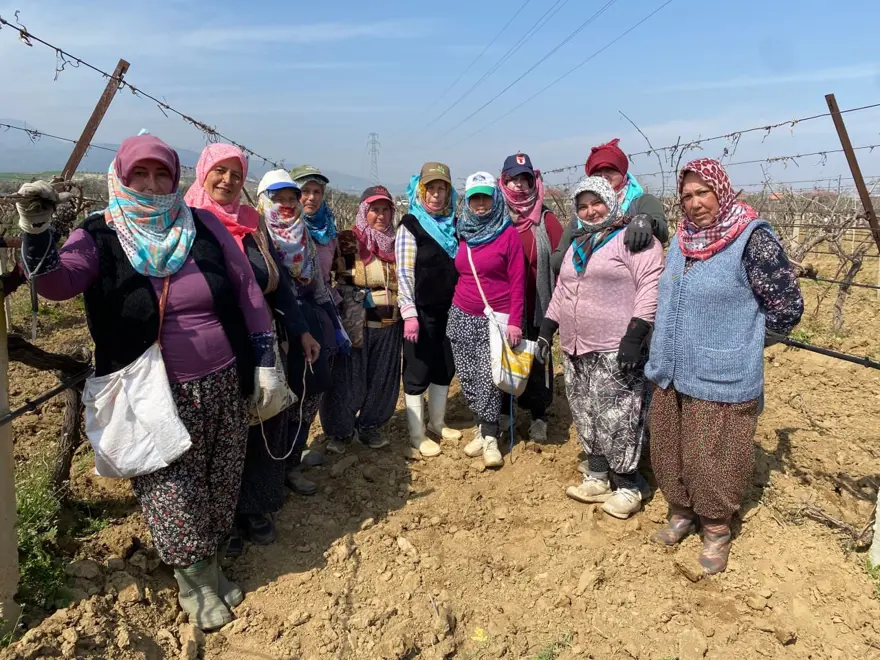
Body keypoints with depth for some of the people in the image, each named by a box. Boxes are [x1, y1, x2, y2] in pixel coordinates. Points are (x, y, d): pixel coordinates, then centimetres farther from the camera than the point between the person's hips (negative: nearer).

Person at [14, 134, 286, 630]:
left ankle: (212, 565, 39)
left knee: (221, 485, 15)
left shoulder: (205, 226, 0)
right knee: (172, 495, 4)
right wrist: (37, 232, -38)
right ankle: (195, 581, 29)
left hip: (224, 385, 3)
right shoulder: (98, 238, -3)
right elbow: (57, 283, -21)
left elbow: (248, 293, 2)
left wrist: (266, 362, 0)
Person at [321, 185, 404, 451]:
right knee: (349, 378, 2)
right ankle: (339, 431, 20)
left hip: (390, 325, 5)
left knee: (383, 378, 11)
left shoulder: (395, 243, 11)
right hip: (356, 325, -5)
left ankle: (369, 425, 30)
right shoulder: (348, 241, -5)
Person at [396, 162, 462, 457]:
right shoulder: (411, 225, -7)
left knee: (445, 368, 15)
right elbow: (404, 273, -14)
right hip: (422, 311, -6)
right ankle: (417, 434, 14)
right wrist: (409, 313, -21)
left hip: (449, 310, 6)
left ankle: (437, 423, 31)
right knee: (418, 371, 2)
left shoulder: (453, 224, 10)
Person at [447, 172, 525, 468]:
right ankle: (485, 429, 21)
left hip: (494, 318, -5)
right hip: (461, 316, 5)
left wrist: (514, 321, -12)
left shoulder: (508, 233, -5)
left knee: (488, 377, -12)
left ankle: (489, 436, 3)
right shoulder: (462, 233, 10)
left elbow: (517, 280, -7)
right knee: (467, 377, 5)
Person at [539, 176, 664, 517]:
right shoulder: (577, 245, 19)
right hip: (575, 349, 8)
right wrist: (547, 329, 18)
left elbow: (650, 286, -15)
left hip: (615, 351, -8)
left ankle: (627, 486, 12)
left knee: (618, 420, -3)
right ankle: (597, 477, 27)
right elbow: (561, 289, 24)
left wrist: (635, 334, -22)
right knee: (587, 417, 14)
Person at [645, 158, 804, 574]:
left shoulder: (751, 239, -15)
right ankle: (681, 513, 38)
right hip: (672, 373, 7)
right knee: (670, 451, 17)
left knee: (713, 460, 6)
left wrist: (743, 335, 0)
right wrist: (662, 356, 14)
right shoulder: (681, 240, 7)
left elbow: (788, 305, -11)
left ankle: (716, 529, 28)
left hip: (721, 379, -6)